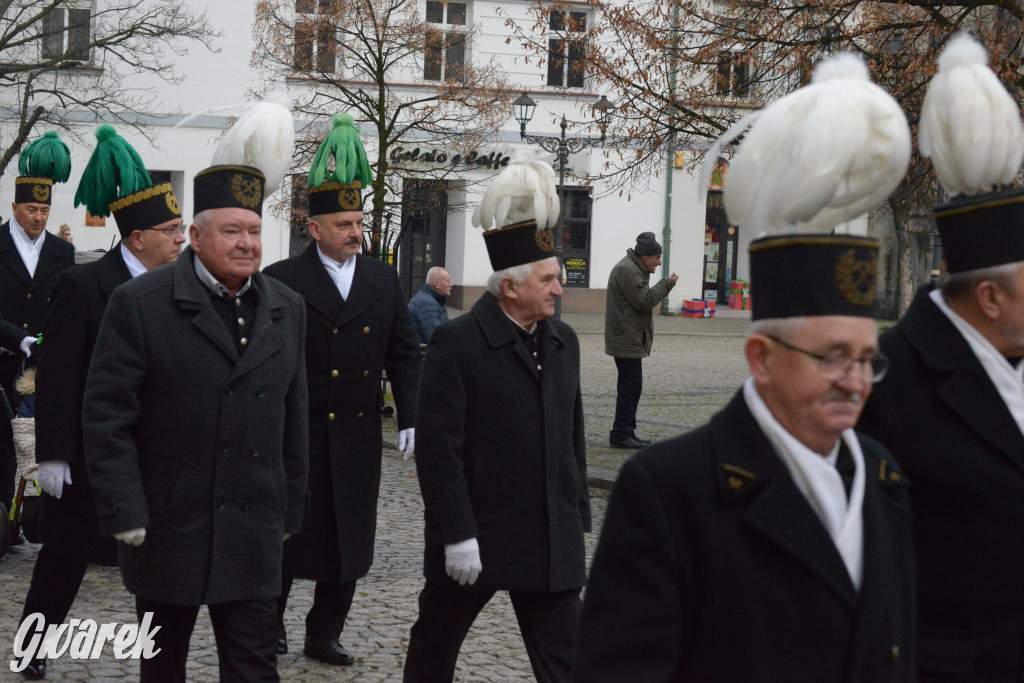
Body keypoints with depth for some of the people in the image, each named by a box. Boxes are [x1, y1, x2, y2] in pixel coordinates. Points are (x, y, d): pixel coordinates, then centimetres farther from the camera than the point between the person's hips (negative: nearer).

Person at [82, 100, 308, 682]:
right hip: (166, 526, -2)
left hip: (253, 533, 3)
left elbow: (294, 417, 11)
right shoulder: (139, 304, -7)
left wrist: (290, 510, 10)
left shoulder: (287, 309, 7)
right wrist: (124, 512, -14)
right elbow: (106, 415, -9)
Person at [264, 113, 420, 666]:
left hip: (357, 435, 4)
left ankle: (324, 635, 20)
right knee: (288, 532, 7)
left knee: (348, 538, 8)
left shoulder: (383, 280, 7)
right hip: (297, 433, -4)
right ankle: (269, 620, 27)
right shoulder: (283, 280, -7)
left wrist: (409, 417, 2)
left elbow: (403, 353, 10)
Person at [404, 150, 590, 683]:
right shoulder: (456, 343, -12)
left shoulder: (563, 342, 9)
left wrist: (578, 518, 12)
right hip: (473, 538, -5)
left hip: (551, 541, 5)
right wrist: (457, 535, -18)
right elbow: (438, 449, -15)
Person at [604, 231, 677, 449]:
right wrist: (666, 284, -11)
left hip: (627, 339, 11)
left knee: (632, 387, 14)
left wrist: (664, 285, 7)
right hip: (627, 341, -11)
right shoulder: (627, 270, -16)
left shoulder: (633, 269, 19)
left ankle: (627, 432, 20)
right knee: (631, 386, -9)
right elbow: (643, 301, -20)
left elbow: (642, 299, 20)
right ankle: (620, 434, -6)